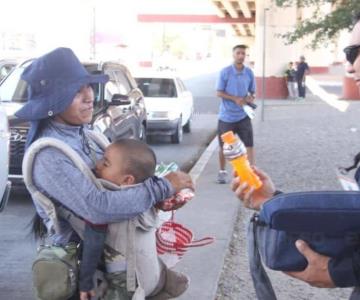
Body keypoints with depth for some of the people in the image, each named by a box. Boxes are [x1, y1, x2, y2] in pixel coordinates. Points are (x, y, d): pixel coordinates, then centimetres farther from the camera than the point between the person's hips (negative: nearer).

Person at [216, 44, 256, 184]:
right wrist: (235, 99, -19)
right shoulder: (225, 72, -8)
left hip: (243, 116, 2)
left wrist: (251, 98, -13)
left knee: (249, 144, -6)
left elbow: (252, 92, 11)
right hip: (226, 116, -2)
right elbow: (219, 93, -7)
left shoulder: (249, 73, 1)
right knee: (224, 146, 9)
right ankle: (222, 172, 27)